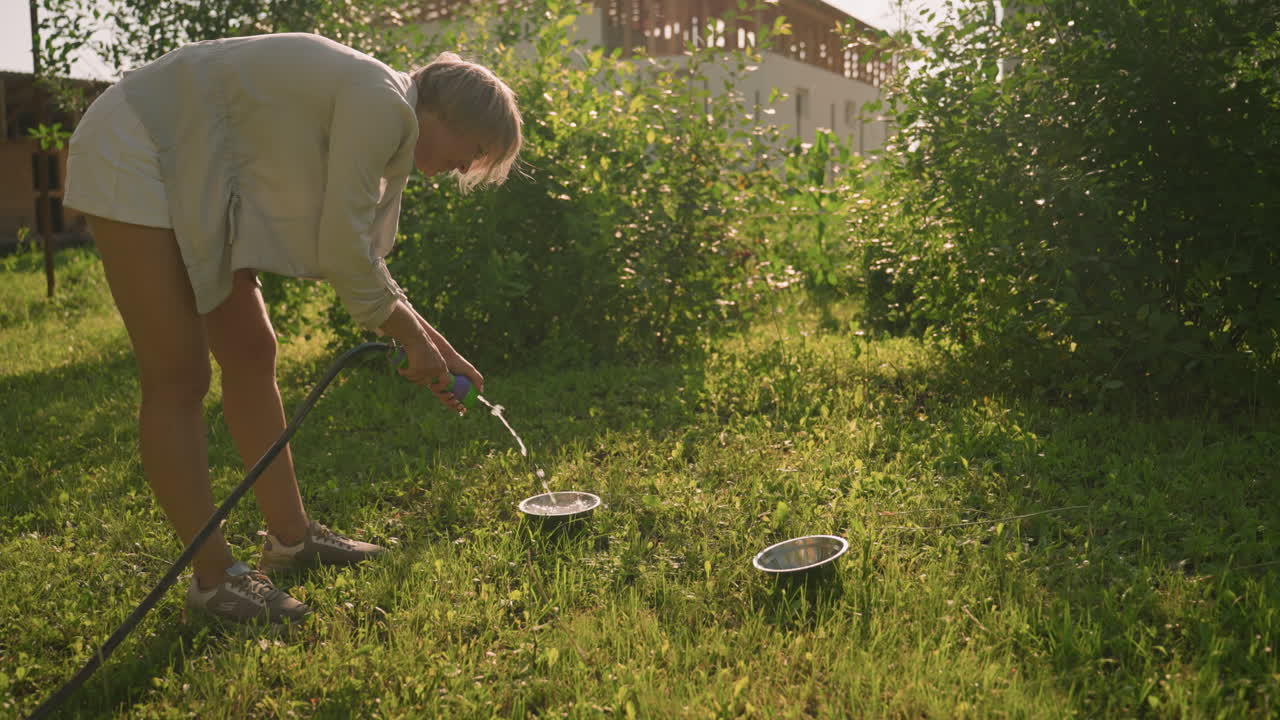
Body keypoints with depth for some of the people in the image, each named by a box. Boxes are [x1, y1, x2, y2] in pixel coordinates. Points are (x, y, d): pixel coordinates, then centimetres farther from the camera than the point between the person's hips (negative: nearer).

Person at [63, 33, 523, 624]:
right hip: (134, 158, -10)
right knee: (178, 380, -7)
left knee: (250, 353, 10)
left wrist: (436, 350, 10)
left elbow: (359, 260, 11)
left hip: (193, 172, 10)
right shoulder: (383, 106, -21)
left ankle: (290, 536, 21)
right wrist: (416, 341, -9)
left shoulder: (380, 116, 8)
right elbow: (343, 254, -21)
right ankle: (213, 577, 4)